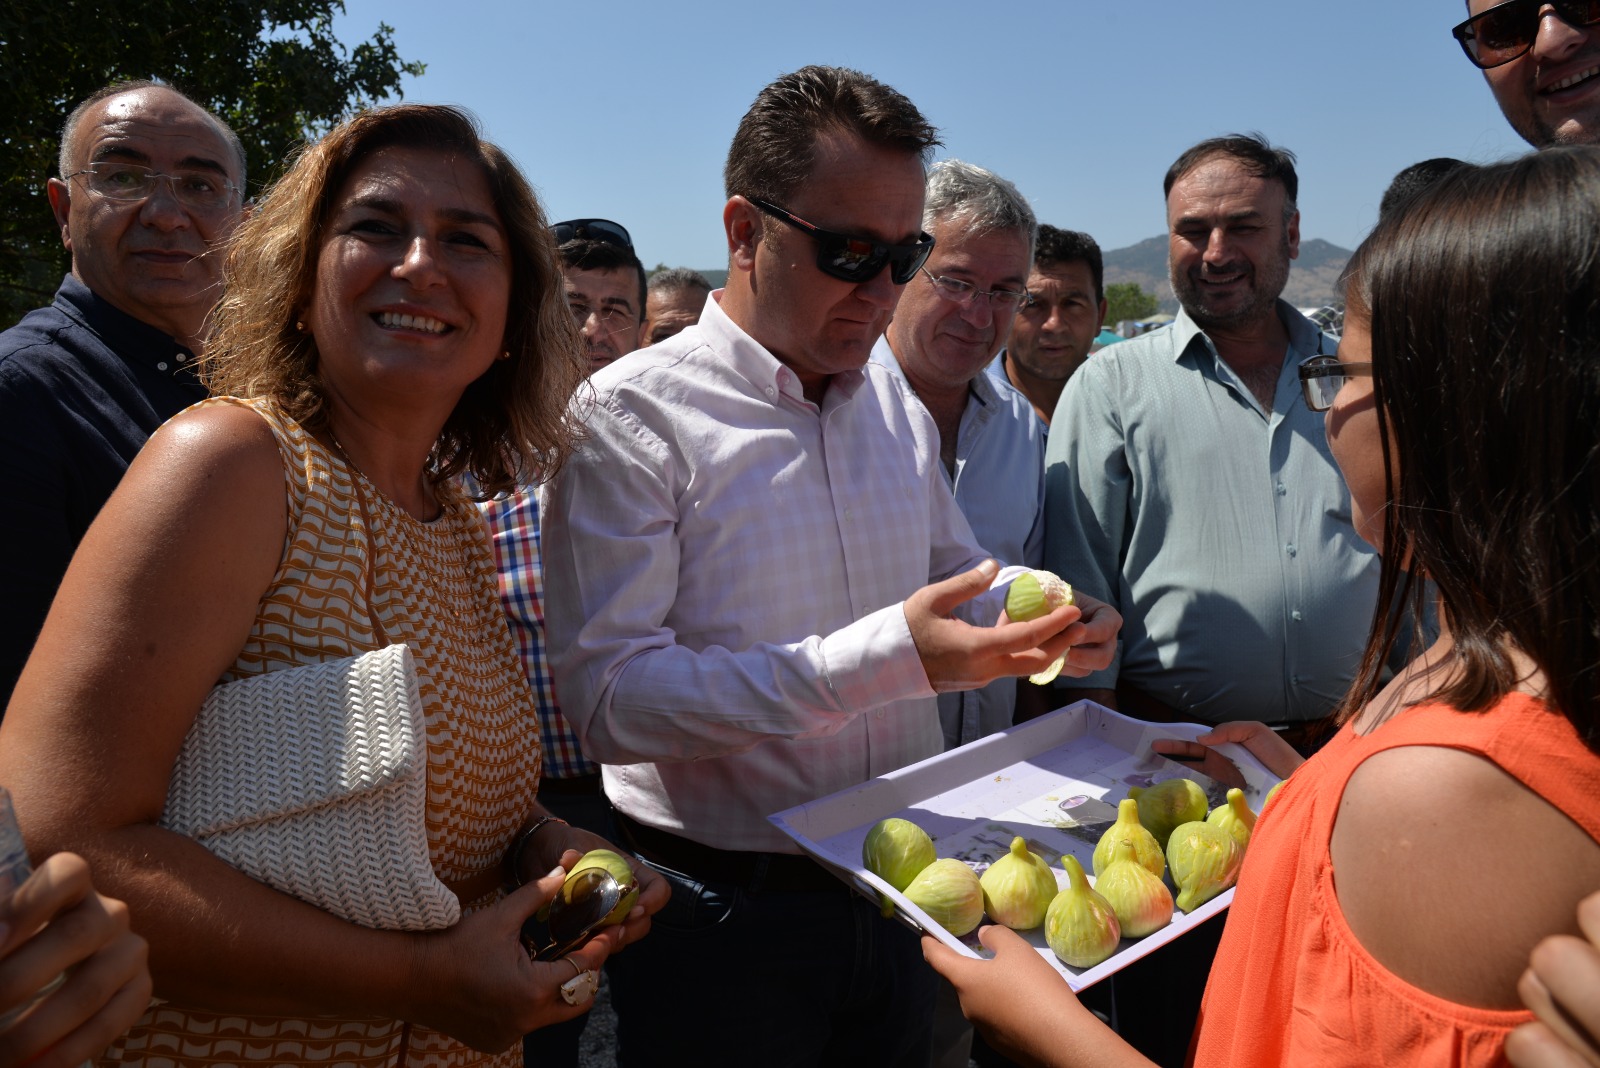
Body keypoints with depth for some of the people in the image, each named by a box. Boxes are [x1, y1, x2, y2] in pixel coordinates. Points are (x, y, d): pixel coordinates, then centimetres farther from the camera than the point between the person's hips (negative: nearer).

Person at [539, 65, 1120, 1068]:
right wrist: (882, 659, -31)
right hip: (721, 905, -5)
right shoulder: (629, 416, -15)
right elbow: (609, 695, -24)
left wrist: (1046, 615, -3)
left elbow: (955, 570, 20)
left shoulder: (898, 407, 7)